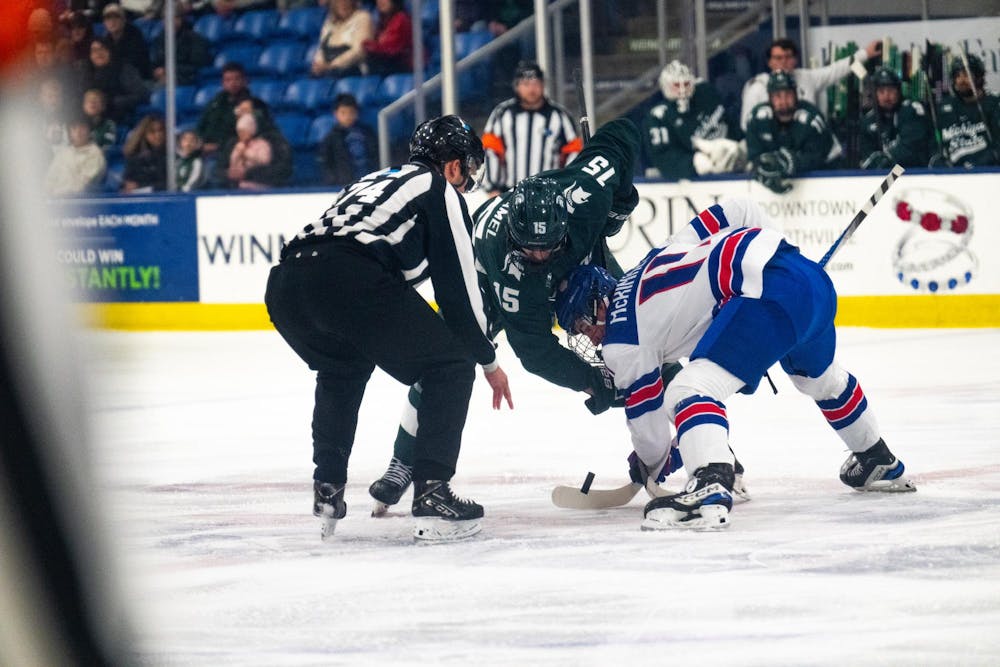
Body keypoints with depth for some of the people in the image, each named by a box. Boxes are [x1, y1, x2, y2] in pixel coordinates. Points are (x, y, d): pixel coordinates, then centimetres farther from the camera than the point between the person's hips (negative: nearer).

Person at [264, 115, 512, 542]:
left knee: (342, 368, 37)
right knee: (451, 367, 8)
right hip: (350, 281, -8)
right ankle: (432, 494, -2)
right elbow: (458, 286, 12)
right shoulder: (441, 191, 17)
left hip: (284, 284, 8)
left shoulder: (375, 181, 38)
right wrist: (488, 360, 22)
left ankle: (327, 490, 28)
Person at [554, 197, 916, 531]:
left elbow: (647, 415, 12)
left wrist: (651, 467, 30)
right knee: (820, 377, 36)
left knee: (692, 389, -15)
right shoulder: (656, 258, 26)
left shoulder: (621, 340, 4)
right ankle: (880, 463, 57)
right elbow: (737, 211, 25)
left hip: (771, 294, -10)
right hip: (813, 275, 10)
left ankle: (710, 487, -37)